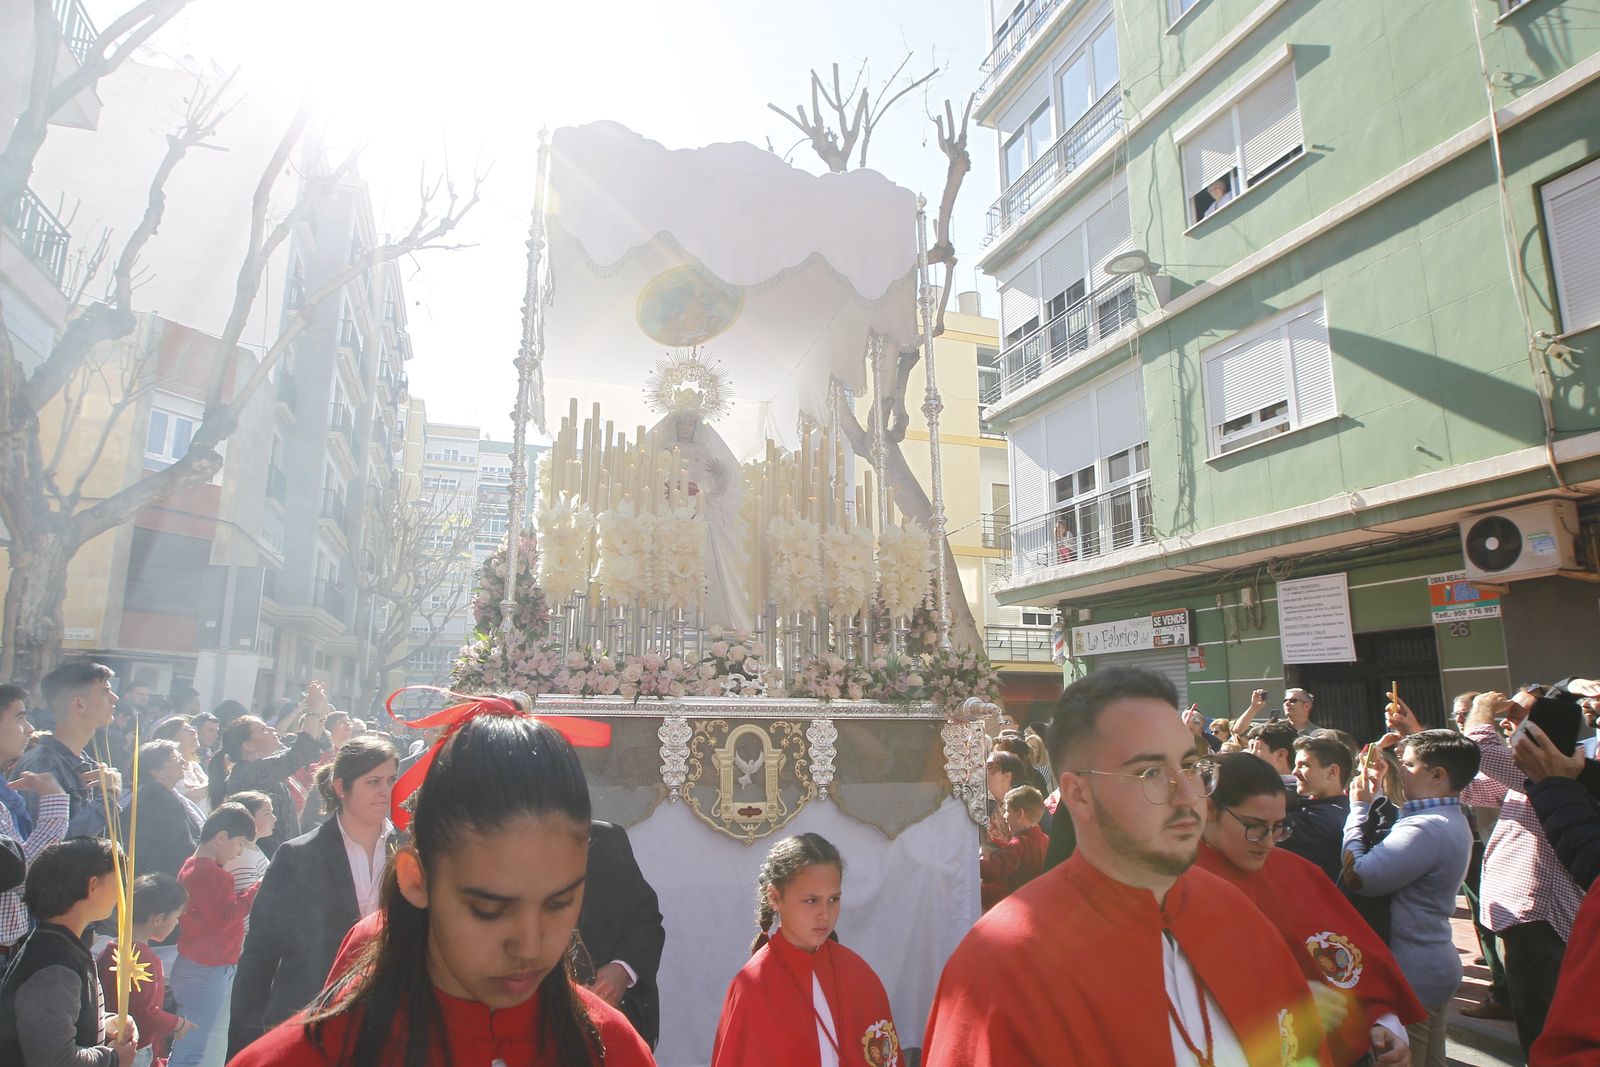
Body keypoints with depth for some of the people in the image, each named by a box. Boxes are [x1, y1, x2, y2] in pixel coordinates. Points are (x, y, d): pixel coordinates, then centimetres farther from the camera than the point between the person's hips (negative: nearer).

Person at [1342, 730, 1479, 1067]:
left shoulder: (1426, 829, -27)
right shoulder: (1452, 821, 9)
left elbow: (1356, 876, -27)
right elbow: (1391, 847, 12)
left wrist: (1358, 808, -16)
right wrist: (1374, 797, 5)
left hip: (1412, 976, -10)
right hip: (1436, 967, 10)